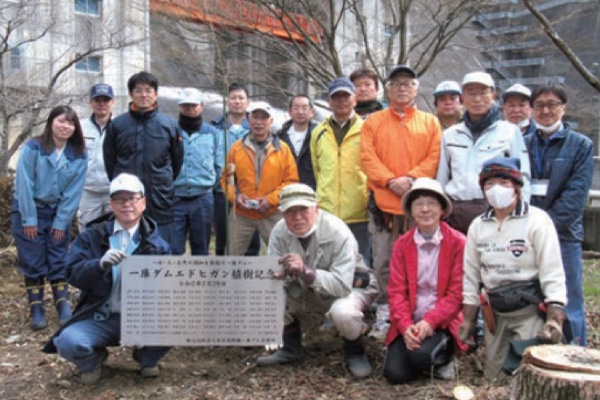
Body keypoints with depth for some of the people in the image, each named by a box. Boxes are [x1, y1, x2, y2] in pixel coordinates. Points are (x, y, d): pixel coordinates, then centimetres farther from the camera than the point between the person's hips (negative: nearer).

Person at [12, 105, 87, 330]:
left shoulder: (79, 155, -4)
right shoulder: (32, 148, -12)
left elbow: (74, 192, -4)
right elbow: (24, 185, -13)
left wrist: (61, 222, -7)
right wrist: (29, 219, -14)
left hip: (58, 214, 2)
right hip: (29, 211, -2)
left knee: (59, 262, 3)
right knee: (33, 262, 1)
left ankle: (64, 309, 7)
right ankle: (36, 311, 9)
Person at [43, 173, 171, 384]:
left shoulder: (156, 243, 4)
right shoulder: (91, 236, 4)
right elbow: (73, 273, -9)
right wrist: (100, 264, -29)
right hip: (99, 318, 0)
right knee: (68, 342, -29)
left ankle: (146, 357, 8)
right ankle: (93, 359, 10)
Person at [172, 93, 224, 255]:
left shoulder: (212, 133, 9)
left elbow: (219, 166, 10)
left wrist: (209, 184, 3)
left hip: (203, 199, 2)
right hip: (174, 198, -1)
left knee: (201, 249, 11)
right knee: (173, 249, -3)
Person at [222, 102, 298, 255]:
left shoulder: (283, 149, 1)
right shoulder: (237, 148, 4)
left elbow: (291, 180, -1)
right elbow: (226, 178, 9)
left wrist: (271, 199, -12)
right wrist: (235, 195, -10)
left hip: (272, 215, -1)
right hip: (241, 214, 1)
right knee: (233, 255, 9)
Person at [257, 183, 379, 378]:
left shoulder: (338, 233, -29)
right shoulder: (279, 231, -14)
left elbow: (342, 285, -35)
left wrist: (305, 271, -50)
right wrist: (281, 273, -41)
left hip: (351, 288, -5)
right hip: (308, 292, 5)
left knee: (342, 311, -39)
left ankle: (355, 351, -3)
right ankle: (290, 347, 7)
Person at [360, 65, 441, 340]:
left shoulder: (430, 122, 13)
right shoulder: (373, 122, 11)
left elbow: (434, 157, 3)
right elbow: (367, 157, 1)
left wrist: (411, 178, -12)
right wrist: (390, 180, -12)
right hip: (383, 201, 0)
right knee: (383, 263, 1)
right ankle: (384, 315, 9)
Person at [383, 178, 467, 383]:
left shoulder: (458, 243, -6)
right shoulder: (402, 244, 4)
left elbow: (457, 293, -9)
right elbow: (396, 290, -1)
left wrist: (430, 322, -20)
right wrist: (405, 326, -16)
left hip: (442, 322, -3)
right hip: (409, 323, 3)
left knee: (420, 355, -29)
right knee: (395, 373, -15)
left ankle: (443, 359, 5)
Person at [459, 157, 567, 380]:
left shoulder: (537, 220, -9)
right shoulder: (478, 226, 6)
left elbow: (552, 272, -13)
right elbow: (471, 275, 9)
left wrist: (555, 319, -22)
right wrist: (468, 319, 7)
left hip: (530, 311, -4)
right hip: (495, 314, 5)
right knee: (494, 377, 11)